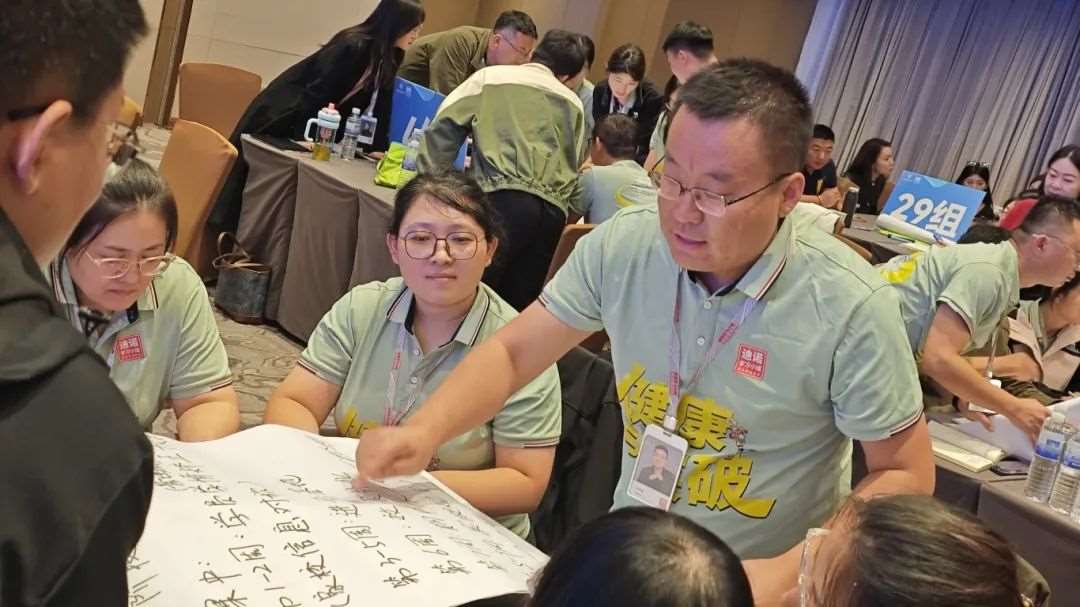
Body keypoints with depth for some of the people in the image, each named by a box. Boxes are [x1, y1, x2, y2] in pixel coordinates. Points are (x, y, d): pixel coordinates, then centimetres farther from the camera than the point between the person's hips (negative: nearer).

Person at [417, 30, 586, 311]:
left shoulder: (490, 77, 17)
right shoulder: (574, 104, 25)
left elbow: (443, 129, 9)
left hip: (505, 198, -4)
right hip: (553, 209, 4)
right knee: (517, 305, 8)